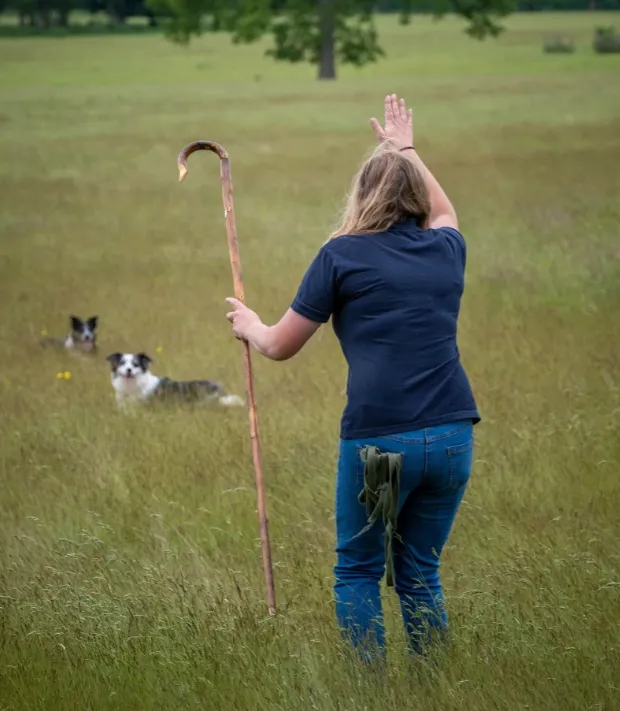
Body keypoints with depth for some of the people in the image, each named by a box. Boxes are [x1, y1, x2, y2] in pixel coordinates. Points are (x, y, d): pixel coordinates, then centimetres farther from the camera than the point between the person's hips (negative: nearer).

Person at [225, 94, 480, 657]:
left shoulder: (343, 256, 0)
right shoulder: (446, 250, 12)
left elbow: (280, 346, 8)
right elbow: (443, 210, 40)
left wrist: (248, 324, 29)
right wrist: (406, 150, 51)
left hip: (378, 437, -4)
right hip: (452, 436, 4)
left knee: (358, 571, 10)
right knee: (420, 572, 14)